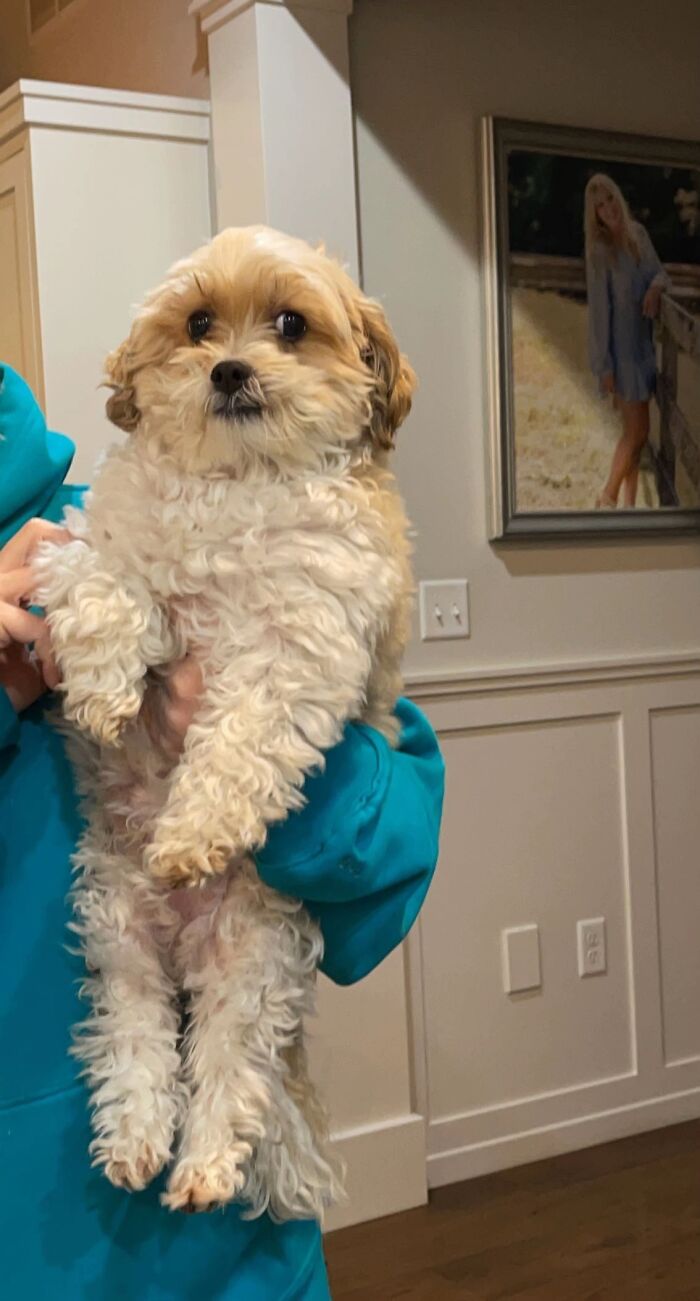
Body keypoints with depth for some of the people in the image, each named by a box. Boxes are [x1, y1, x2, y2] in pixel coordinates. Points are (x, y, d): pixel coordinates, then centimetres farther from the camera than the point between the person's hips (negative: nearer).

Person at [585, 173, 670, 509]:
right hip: (619, 345, -6)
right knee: (636, 430, -5)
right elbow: (598, 308, -14)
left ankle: (628, 503, 20)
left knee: (636, 431, 10)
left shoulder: (638, 234, 3)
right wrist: (604, 365, -15)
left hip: (642, 341, 6)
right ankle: (607, 497, 13)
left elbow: (660, 273, 12)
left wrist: (656, 286, -14)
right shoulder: (599, 250, -14)